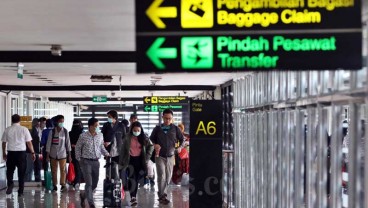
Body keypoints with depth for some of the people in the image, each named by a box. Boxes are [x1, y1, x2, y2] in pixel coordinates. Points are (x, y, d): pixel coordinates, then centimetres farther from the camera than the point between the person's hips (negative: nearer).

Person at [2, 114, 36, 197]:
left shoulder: (7, 130, 2)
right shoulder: (24, 129, -3)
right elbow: (29, 142, -2)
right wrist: (33, 153, 6)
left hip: (11, 153, 1)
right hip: (21, 152, -1)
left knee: (10, 170, 16)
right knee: (21, 173, 7)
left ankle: (10, 183, -9)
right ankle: (20, 191, 9)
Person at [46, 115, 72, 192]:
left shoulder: (65, 131, 0)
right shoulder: (52, 131, -3)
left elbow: (68, 143, 4)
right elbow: (49, 143, 0)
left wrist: (69, 155, 3)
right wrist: (47, 155, -1)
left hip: (62, 154, 0)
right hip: (53, 154, 0)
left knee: (63, 169, -5)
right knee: (54, 170, 6)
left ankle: (63, 185, -1)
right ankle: (54, 185, 13)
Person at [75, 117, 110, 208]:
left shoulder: (100, 135, 3)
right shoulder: (83, 136, -7)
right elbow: (78, 148, 3)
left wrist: (107, 154, 1)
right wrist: (79, 159, 0)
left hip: (96, 161, 5)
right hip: (86, 161, -5)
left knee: (94, 183, 11)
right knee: (89, 183, -10)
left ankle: (83, 195, 37)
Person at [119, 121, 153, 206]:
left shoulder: (143, 138, 0)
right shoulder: (128, 138, -6)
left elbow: (151, 146, 12)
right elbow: (123, 149, -2)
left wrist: (147, 156, 4)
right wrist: (121, 161, -2)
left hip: (139, 160, 3)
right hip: (130, 159, -3)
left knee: (137, 178, 7)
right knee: (132, 178, -14)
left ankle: (134, 196, 21)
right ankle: (133, 198, -15)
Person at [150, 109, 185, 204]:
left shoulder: (175, 128, 1)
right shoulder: (157, 128, 1)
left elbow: (182, 139, 8)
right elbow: (151, 139, 13)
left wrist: (180, 147, -10)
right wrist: (154, 144, -6)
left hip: (170, 156, 2)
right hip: (160, 156, -2)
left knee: (168, 176, 9)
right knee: (161, 176, -12)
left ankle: (162, 193, 25)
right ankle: (162, 196, -7)